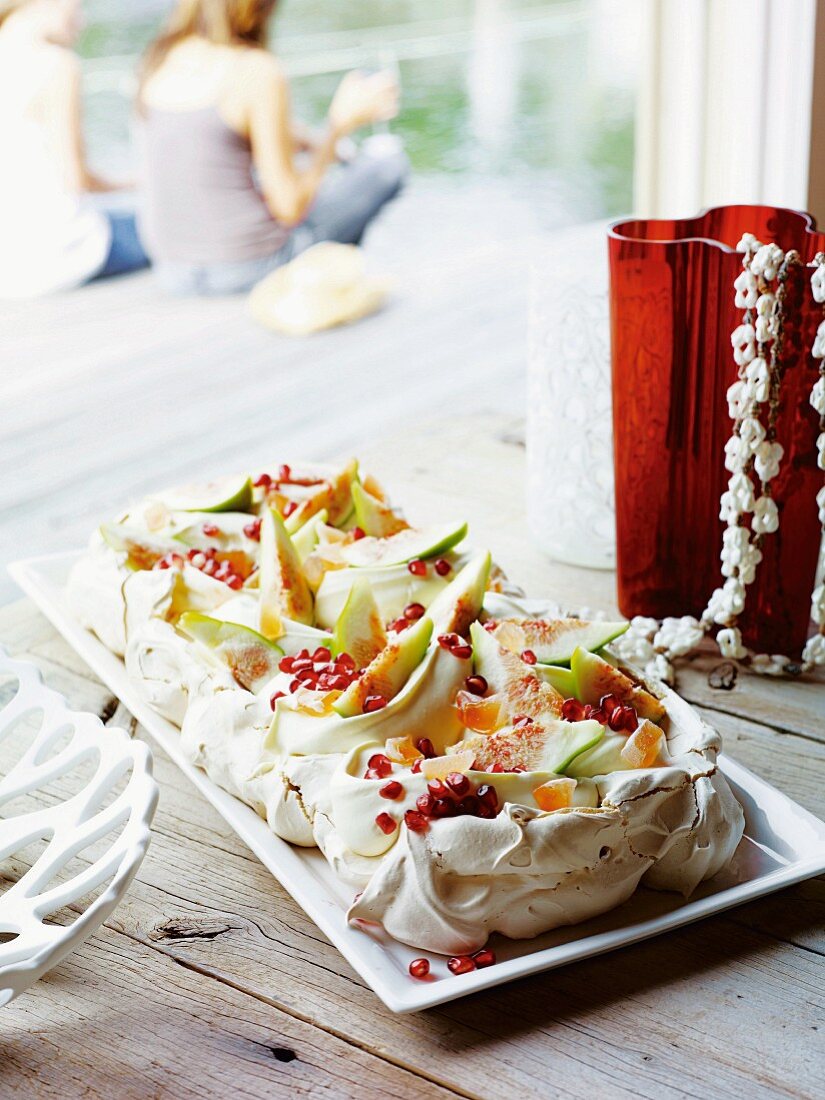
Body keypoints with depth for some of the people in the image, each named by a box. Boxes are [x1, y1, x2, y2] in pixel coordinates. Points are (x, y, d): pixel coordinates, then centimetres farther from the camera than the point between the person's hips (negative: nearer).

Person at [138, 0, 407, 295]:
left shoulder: (158, 58, 2)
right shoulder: (259, 71, -18)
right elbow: (289, 208, -16)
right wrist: (341, 124, -4)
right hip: (248, 267, -7)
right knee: (387, 156, 13)